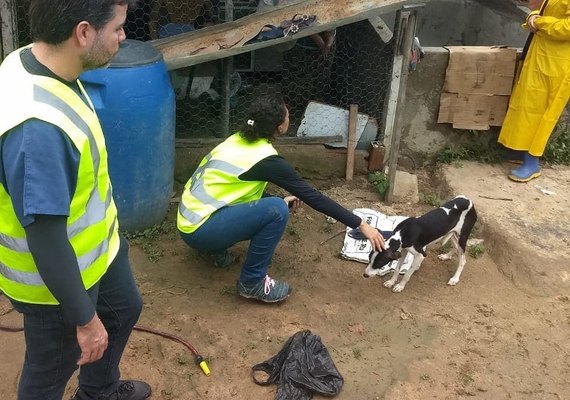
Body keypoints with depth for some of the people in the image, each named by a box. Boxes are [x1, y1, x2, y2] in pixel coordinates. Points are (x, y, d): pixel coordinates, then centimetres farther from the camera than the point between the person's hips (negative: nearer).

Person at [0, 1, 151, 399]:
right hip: (58, 274, -9)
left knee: (124, 308, 31)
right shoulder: (37, 128, -40)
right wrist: (84, 318, -19)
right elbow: (46, 242, -32)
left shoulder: (36, 62, -8)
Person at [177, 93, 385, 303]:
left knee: (269, 203, 12)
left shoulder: (240, 139, 6)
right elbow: (312, 196, -16)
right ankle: (252, 282, -7)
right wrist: (360, 224, -11)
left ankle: (217, 249, 19)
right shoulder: (266, 159, -18)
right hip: (199, 229, -9)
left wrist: (280, 200, 15)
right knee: (277, 211, -21)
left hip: (192, 217, 9)